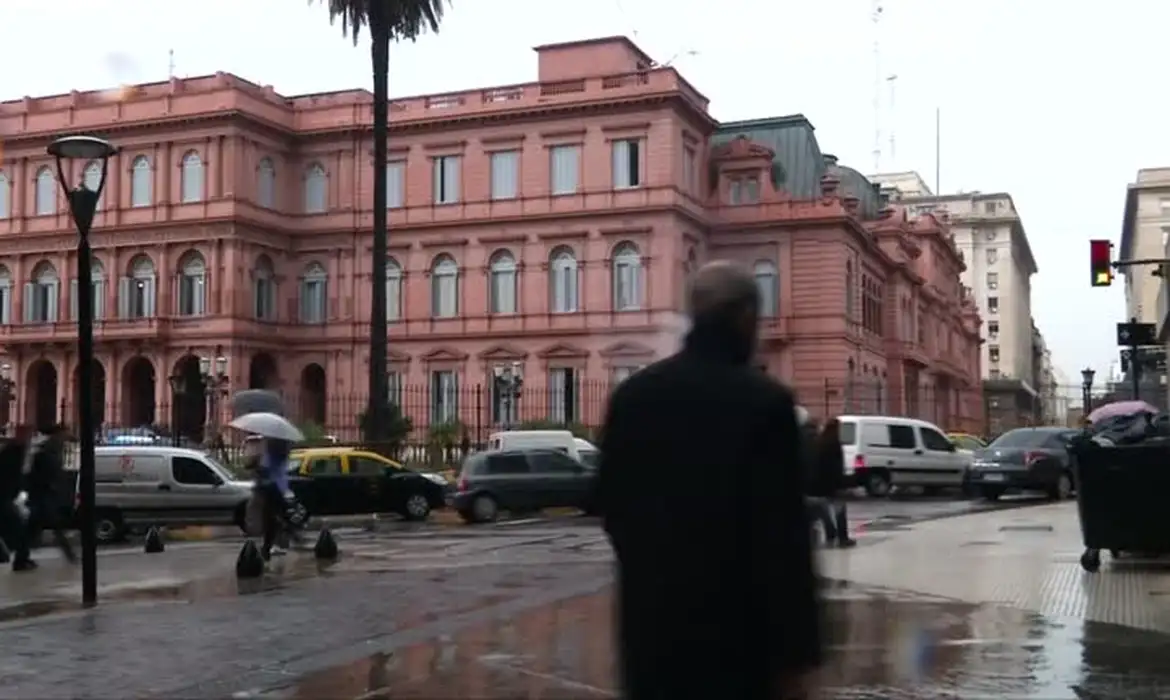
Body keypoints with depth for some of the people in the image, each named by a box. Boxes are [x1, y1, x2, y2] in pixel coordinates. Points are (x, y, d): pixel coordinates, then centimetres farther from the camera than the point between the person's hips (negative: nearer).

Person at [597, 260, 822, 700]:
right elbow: (785, 538, -16)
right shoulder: (765, 401, -13)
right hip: (735, 625, -5)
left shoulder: (631, 394, 3)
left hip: (649, 618, 5)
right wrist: (799, 654, -12)